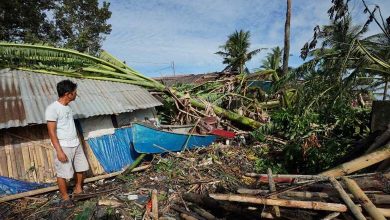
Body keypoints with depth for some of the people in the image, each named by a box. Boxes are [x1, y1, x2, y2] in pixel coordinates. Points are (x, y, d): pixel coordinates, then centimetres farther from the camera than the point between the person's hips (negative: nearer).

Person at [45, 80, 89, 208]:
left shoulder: (67, 107, 8)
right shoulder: (52, 108, -17)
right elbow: (52, 132, -18)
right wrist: (59, 151, -19)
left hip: (76, 144, 8)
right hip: (63, 147, -8)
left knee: (81, 168, 15)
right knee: (63, 173, 5)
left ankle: (78, 190, 35)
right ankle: (65, 198, 23)